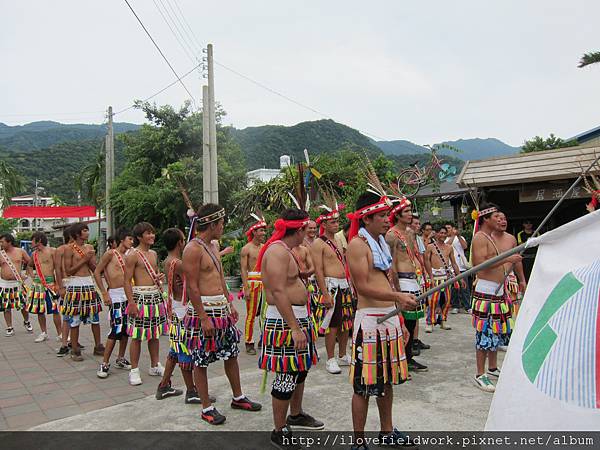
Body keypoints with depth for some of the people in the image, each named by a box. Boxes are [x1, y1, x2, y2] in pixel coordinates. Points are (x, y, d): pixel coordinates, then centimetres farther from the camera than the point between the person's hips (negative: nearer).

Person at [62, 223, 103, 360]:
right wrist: (84, 260, -13)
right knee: (74, 319, 2)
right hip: (75, 285, -5)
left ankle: (98, 347, 21)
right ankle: (75, 350, 13)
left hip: (89, 284, 5)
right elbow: (68, 271, -10)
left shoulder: (89, 247, 11)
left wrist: (90, 260, -7)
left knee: (95, 317, 9)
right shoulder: (69, 248, -5)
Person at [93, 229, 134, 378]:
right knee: (116, 330, -10)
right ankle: (104, 363, 1)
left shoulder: (127, 256, 15)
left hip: (128, 295, 7)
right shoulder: (111, 253, -4)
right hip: (115, 295, -7)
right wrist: (104, 293, -11)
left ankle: (120, 359, 24)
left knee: (126, 329, 10)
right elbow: (97, 272, -6)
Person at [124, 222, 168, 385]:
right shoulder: (133, 255, -9)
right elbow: (127, 281, -12)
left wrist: (159, 278, 7)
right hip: (140, 296, -7)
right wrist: (131, 302, -17)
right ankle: (134, 370, 9)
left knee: (155, 333, 13)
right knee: (137, 336, -2)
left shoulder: (154, 254, 13)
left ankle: (155, 366, 25)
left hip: (156, 295, 7)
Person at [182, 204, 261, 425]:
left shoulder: (210, 247, 14)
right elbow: (192, 286, -19)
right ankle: (206, 408, 17)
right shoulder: (193, 249, -15)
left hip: (222, 310, 9)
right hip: (203, 310, -9)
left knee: (231, 353, 16)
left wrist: (230, 305, 18)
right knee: (200, 362, 4)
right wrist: (204, 318, -20)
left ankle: (238, 398, 31)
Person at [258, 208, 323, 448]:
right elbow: (278, 292, -26)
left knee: (300, 370, 21)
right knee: (286, 376, -1)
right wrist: (295, 328, -27)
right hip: (285, 322, -11)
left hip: (297, 318, 11)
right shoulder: (277, 251, -19)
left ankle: (296, 415, 39)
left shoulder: (285, 250, 15)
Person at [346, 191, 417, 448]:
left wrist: (399, 320, 19)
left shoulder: (380, 242, 15)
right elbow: (363, 287, -20)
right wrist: (398, 296, -31)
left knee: (387, 380, 19)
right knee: (364, 385, 1)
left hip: (390, 318, 9)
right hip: (370, 320, -9)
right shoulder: (357, 244, -12)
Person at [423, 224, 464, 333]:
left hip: (447, 276, 5)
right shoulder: (430, 247, 1)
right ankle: (429, 323, -4)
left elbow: (454, 263, 18)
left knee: (447, 299, 6)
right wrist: (431, 277, -16)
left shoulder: (449, 248, 15)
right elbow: (426, 262, -7)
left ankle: (443, 321, 20)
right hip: (436, 276, -5)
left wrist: (460, 278, 14)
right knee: (433, 299, -11)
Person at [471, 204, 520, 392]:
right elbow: (480, 264, -23)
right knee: (484, 332, -7)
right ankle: (480, 375, -1)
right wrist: (507, 259, -21)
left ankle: (492, 368, 29)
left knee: (496, 331, 16)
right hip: (485, 291, -10)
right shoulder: (479, 237, -12)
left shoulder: (491, 237, 19)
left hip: (498, 291, 10)